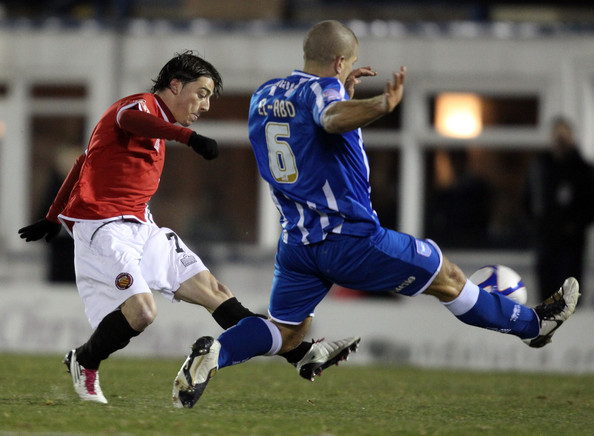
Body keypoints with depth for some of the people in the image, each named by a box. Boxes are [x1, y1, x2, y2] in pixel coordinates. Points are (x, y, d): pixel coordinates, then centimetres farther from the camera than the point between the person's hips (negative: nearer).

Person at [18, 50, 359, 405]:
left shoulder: (157, 124, 23)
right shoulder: (142, 105, -7)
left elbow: (86, 163, 30)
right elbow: (129, 119, -36)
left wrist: (54, 217, 35)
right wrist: (190, 136, -50)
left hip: (140, 228, 10)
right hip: (102, 227, -10)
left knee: (213, 290, 4)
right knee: (141, 311, -26)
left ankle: (303, 354, 0)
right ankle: (84, 363, 2)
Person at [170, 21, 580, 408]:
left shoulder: (263, 96, 11)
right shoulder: (322, 90, -15)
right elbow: (332, 119, -39)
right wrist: (380, 106, -52)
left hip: (296, 244, 7)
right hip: (352, 239, -7)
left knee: (286, 333, 12)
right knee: (448, 278, 9)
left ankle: (214, 352, -15)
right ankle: (531, 324, 22)